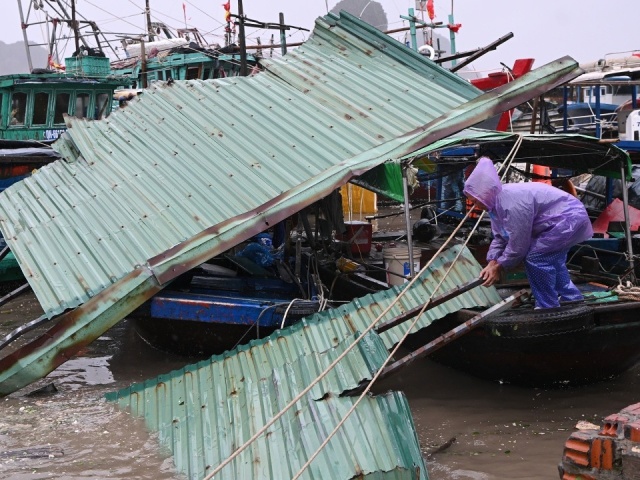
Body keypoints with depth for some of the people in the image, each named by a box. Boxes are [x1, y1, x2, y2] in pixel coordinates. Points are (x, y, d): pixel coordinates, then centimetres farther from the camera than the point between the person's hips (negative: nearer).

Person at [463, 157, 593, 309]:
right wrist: (492, 264, -3)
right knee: (549, 259, 24)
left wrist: (499, 267, -12)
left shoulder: (513, 203, -32)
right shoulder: (496, 202, 0)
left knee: (535, 258, -15)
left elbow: (518, 245, -25)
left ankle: (547, 310, -4)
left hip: (569, 218, -11)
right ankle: (573, 301, 39)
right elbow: (500, 237, 9)